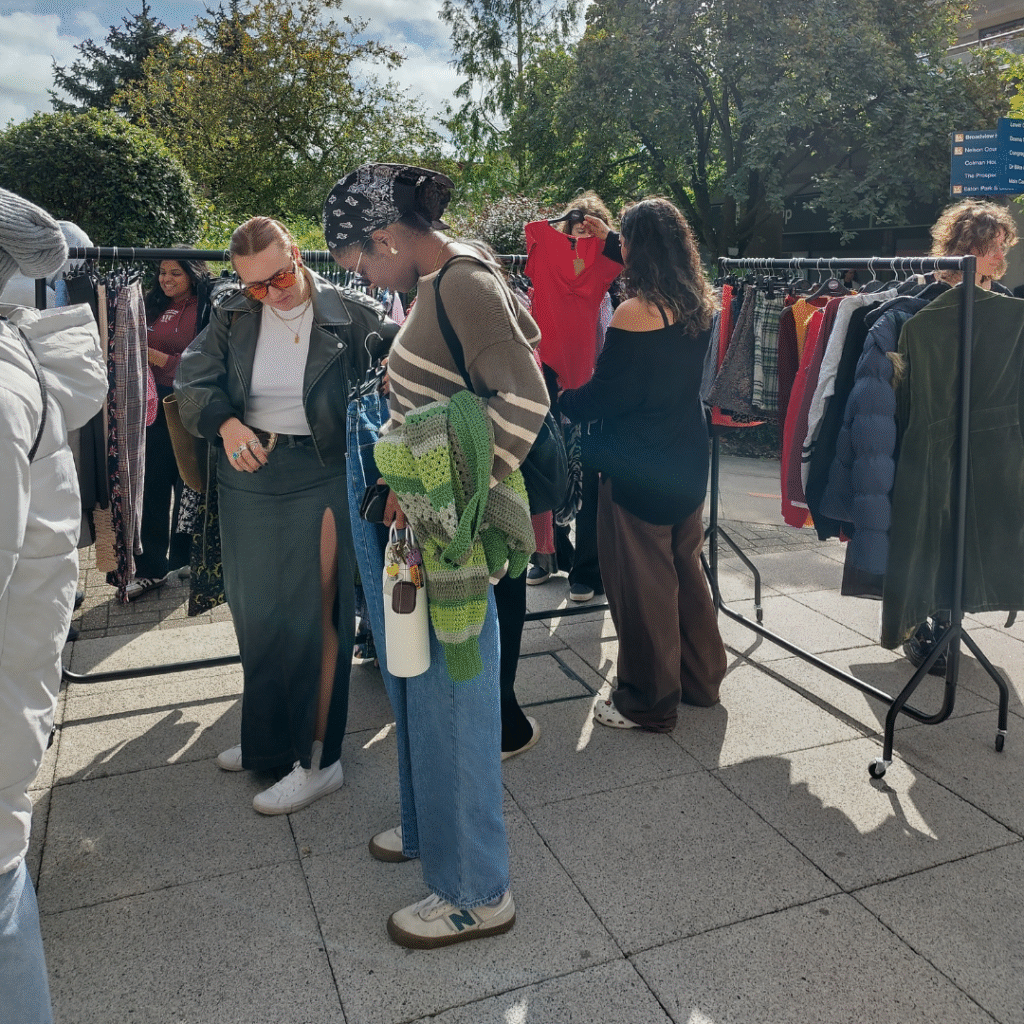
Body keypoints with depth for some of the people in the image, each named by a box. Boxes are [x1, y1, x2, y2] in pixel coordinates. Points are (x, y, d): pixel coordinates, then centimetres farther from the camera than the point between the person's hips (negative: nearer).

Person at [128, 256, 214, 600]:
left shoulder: (207, 310, -5)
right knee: (154, 487, 5)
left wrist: (156, 356, -14)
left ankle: (183, 558, 24)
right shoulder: (155, 306, 11)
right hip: (156, 404, 5)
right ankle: (151, 568, 13)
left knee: (187, 485, 8)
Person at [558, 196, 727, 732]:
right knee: (685, 569, 20)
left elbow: (604, 396, -15)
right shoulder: (699, 306, 4)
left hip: (639, 468, -8)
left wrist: (562, 400, 4)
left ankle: (648, 703, 18)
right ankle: (701, 678, 35)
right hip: (687, 460, 8)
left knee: (642, 583, 4)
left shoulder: (636, 313, -19)